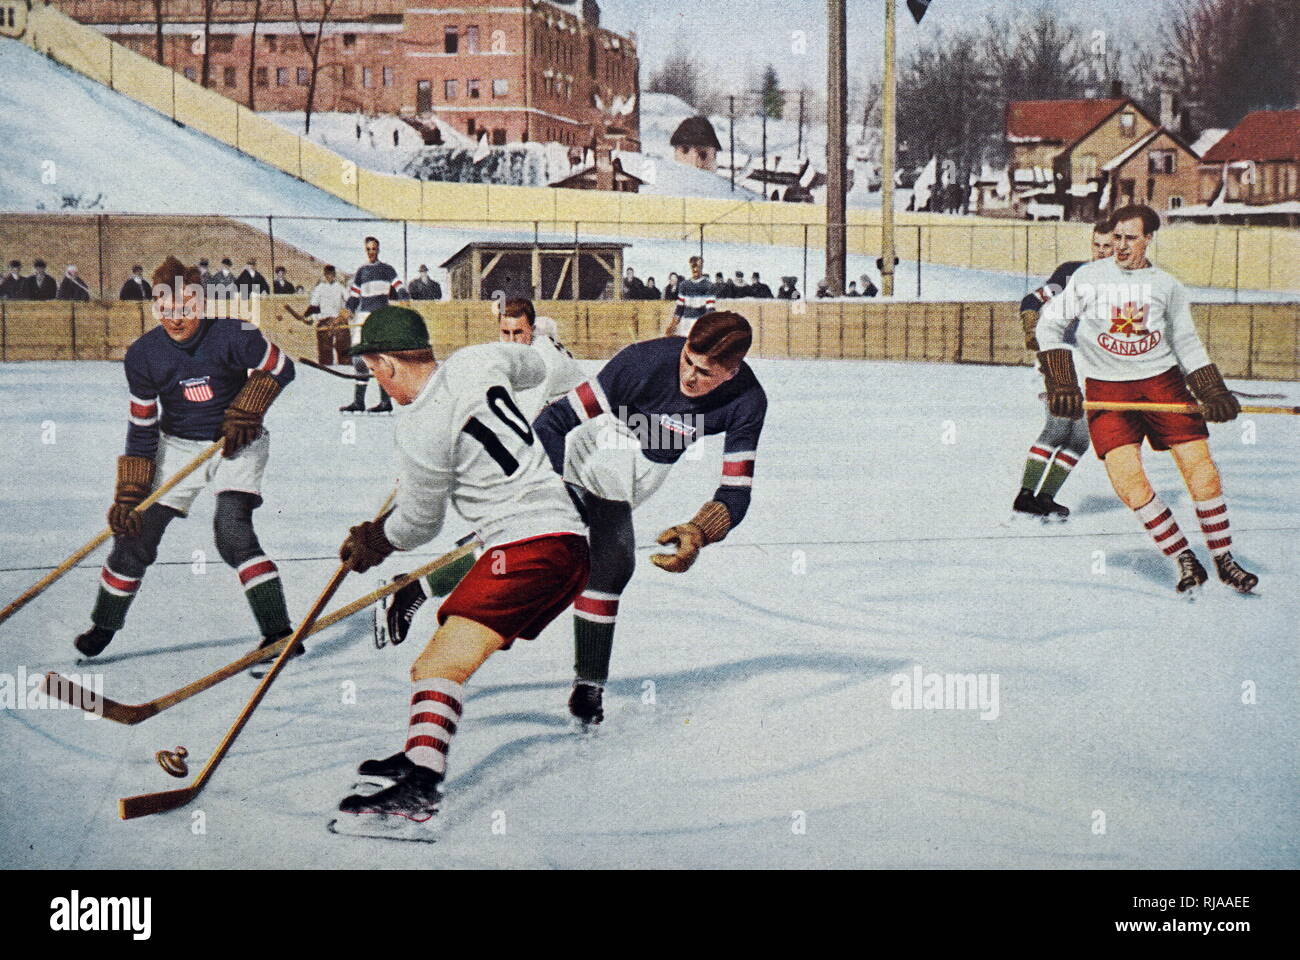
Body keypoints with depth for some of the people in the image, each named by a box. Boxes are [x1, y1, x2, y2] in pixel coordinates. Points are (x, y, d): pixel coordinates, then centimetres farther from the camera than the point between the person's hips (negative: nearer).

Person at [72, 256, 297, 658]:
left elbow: (280, 369, -5)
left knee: (232, 531, -23)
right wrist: (127, 495, -10)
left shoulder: (232, 336, -22)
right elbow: (141, 428, -7)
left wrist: (245, 412, -16)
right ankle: (103, 626, 23)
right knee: (136, 533, 1)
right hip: (177, 446, 3)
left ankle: (279, 632, -17)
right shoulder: (143, 355, -13)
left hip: (236, 444, -3)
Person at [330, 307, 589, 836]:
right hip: (566, 534, 10)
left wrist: (373, 542, 22)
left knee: (443, 661, -21)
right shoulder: (476, 361, 8)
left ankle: (418, 791, -36)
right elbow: (533, 366, 32)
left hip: (528, 544, -10)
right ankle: (421, 756, 28)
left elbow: (418, 524, 2)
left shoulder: (420, 432, -13)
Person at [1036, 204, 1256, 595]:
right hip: (1106, 390, -1)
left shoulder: (1167, 285, 7)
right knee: (1127, 477, -17)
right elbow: (1049, 323, 4)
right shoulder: (1089, 277, 2)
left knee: (1199, 464, -8)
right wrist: (1061, 384, -6)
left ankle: (1224, 560, 6)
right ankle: (1184, 560, -4)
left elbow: (1187, 345, 14)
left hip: (1162, 382, 1)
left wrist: (1214, 393, 3)